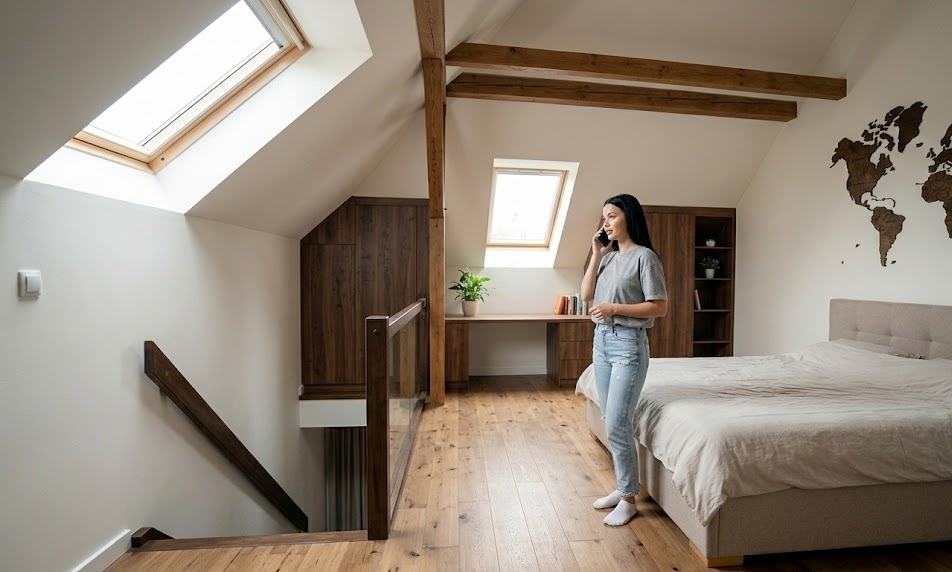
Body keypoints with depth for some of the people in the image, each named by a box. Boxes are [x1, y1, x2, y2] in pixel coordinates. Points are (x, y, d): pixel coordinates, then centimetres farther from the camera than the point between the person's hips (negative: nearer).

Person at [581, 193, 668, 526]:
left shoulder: (644, 256, -8)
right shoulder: (609, 257, 13)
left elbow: (660, 307, -11)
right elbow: (586, 295, 7)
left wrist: (615, 307, -18)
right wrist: (596, 255, 4)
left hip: (628, 345, -7)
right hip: (601, 342, 8)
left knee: (617, 426, -5)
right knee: (613, 424, 14)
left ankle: (629, 499, 14)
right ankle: (622, 487, 30)